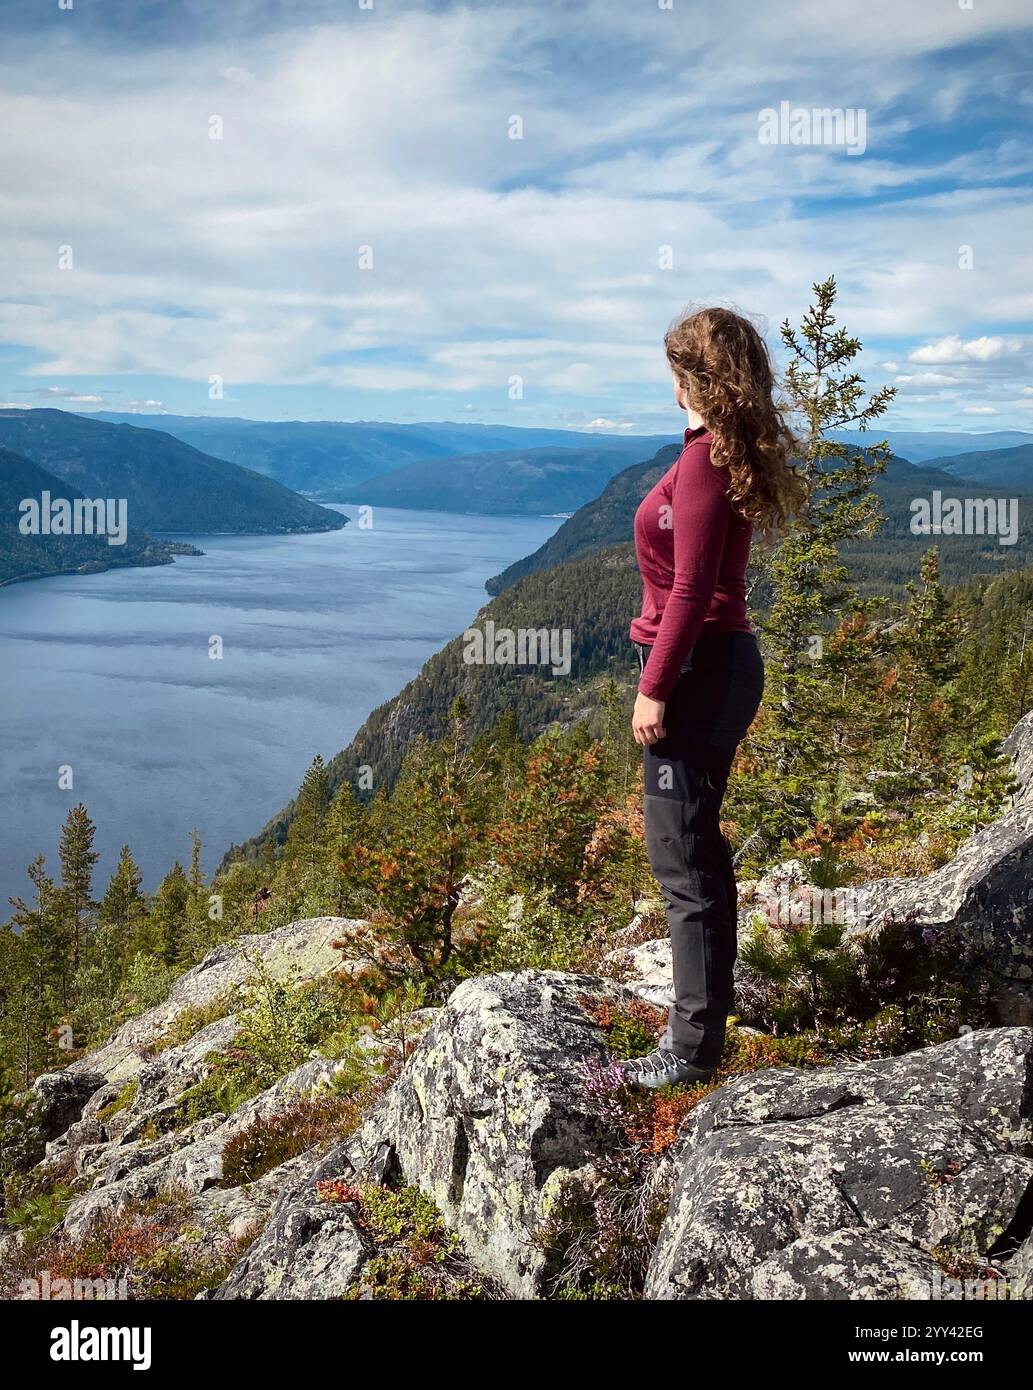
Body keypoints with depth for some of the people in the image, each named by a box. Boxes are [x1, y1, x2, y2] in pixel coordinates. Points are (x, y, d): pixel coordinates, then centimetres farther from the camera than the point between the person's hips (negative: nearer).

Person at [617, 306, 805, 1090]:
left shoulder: (705, 459, -16)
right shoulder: (732, 455, 12)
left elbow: (692, 589, -20)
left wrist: (655, 688, -17)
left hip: (696, 670, -10)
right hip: (722, 663, 10)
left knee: (682, 855, -5)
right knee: (699, 843, 20)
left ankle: (694, 1045, 3)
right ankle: (706, 990, 36)